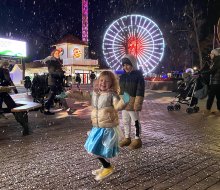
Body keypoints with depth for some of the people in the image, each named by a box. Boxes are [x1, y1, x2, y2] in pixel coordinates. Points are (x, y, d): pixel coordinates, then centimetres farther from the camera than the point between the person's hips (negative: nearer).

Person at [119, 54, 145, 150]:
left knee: (135, 121, 4)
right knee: (125, 121, 15)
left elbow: (140, 91, -15)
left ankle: (137, 139, 17)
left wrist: (137, 104, -19)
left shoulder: (138, 75, -10)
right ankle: (127, 138, 29)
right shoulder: (122, 76, 10)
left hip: (132, 103, -7)